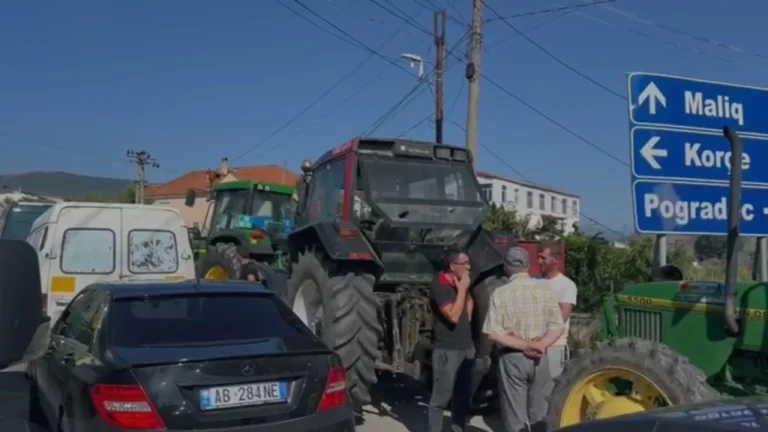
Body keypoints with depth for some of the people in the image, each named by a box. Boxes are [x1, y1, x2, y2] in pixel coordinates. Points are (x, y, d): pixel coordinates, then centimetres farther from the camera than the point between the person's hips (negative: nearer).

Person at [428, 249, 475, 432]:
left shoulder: (460, 284, 10)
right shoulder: (439, 285, -14)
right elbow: (453, 316, -22)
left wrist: (466, 290, 4)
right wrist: (462, 289, -17)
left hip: (466, 347, 8)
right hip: (447, 349, -8)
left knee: (463, 394, 15)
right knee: (441, 397, -3)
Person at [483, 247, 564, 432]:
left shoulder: (500, 294, -9)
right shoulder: (545, 290, 0)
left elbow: (494, 333, -15)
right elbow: (558, 327, -3)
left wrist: (524, 345, -12)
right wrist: (540, 345, -13)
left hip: (512, 358, -3)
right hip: (540, 359, 3)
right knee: (539, 416, 14)